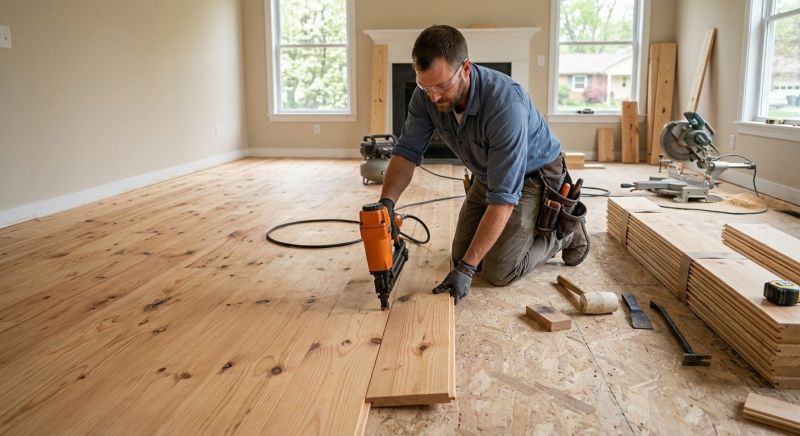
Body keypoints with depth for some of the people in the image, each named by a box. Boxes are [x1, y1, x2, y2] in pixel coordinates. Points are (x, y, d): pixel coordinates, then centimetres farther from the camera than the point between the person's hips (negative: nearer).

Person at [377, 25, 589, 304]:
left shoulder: (505, 104, -39)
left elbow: (503, 197, -39)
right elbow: (408, 152, -13)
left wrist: (467, 268, -40)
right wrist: (386, 201, -34)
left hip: (533, 176, -6)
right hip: (486, 176, 6)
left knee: (498, 272, -11)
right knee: (461, 257, 6)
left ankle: (563, 233, 14)